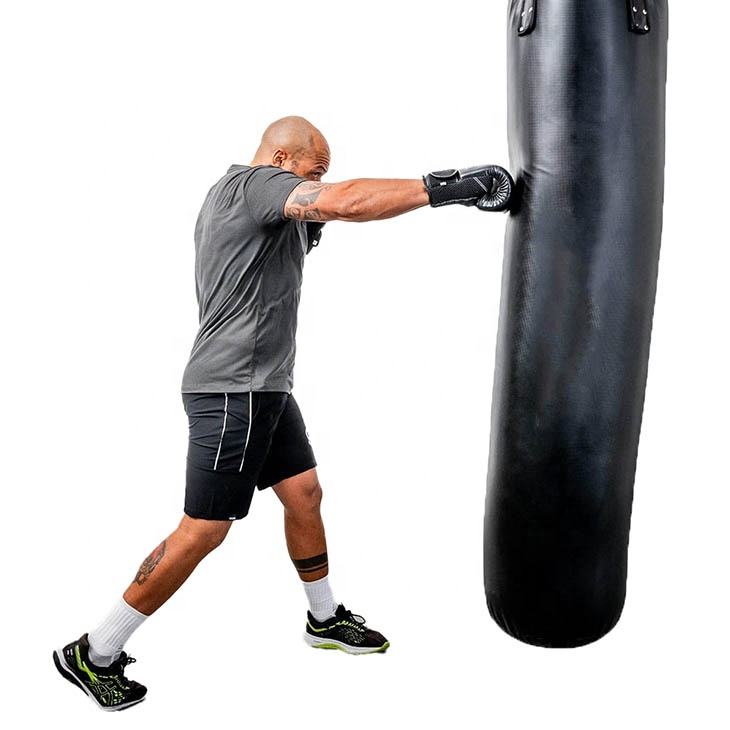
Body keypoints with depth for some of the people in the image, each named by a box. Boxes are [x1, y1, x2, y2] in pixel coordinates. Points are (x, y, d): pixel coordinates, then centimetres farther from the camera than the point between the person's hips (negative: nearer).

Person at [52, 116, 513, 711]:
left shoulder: (230, 197, 18)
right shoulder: (252, 183, -14)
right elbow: (345, 202, -30)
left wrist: (301, 240, 11)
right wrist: (446, 186, -30)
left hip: (262, 385, 10)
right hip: (233, 389, -10)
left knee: (304, 494, 15)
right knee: (206, 529, -5)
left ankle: (325, 618, 32)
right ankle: (96, 652, 7)